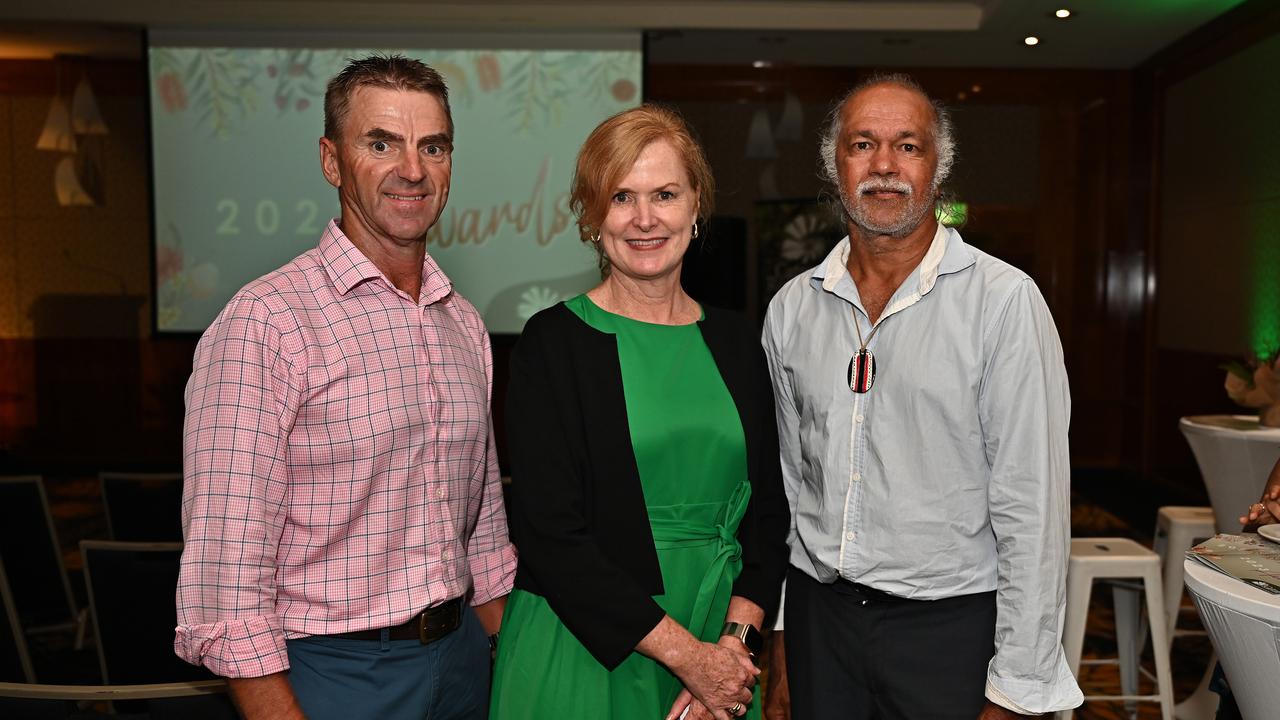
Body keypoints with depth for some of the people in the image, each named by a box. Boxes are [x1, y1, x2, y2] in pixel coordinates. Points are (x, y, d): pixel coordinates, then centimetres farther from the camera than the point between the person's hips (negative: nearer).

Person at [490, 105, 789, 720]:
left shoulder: (735, 344, 3)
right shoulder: (554, 342, -10)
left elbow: (767, 513, 5)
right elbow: (549, 534, -14)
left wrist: (734, 640, -9)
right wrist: (686, 653, -15)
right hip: (583, 653, -3)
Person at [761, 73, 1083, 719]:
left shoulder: (1004, 299, -11)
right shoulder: (792, 307, 2)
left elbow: (1031, 506, -12)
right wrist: (777, 627, 10)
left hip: (949, 624, -3)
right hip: (817, 612, 4)